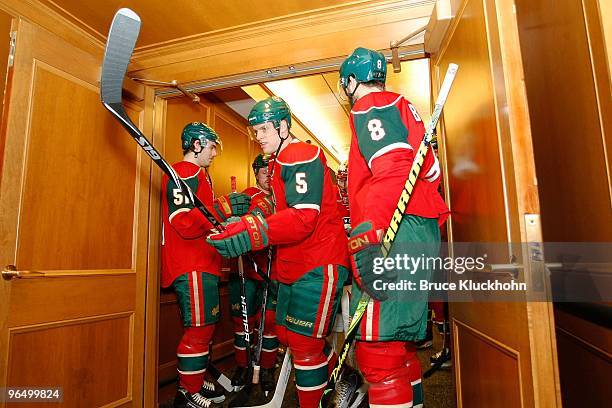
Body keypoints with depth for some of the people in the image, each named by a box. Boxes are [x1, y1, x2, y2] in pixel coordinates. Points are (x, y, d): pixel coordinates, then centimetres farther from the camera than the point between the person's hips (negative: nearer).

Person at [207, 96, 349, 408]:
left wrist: (254, 232, -37)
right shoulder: (278, 162, 19)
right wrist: (243, 212, 6)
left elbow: (304, 217, -27)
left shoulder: (301, 155, -14)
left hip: (318, 264, -10)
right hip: (293, 266, 10)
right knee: (286, 334, 16)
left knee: (303, 342, -4)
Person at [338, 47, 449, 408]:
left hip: (395, 234, -11)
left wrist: (370, 237, -26)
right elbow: (431, 172, 25)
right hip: (423, 231, 11)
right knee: (400, 343, 19)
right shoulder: (403, 106, 28)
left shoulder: (370, 107, -1)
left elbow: (392, 170, -19)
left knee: (379, 349, -10)